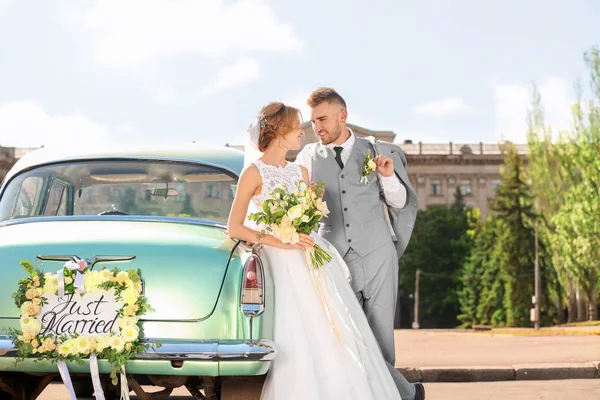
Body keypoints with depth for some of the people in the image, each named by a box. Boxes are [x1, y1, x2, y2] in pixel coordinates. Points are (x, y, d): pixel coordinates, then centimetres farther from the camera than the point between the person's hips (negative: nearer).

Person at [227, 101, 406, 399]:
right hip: (285, 263, -6)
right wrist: (278, 241, -17)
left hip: (315, 259, 6)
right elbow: (234, 228, -8)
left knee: (336, 336, -1)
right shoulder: (254, 173, -4)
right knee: (297, 341, -9)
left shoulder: (300, 171, 15)